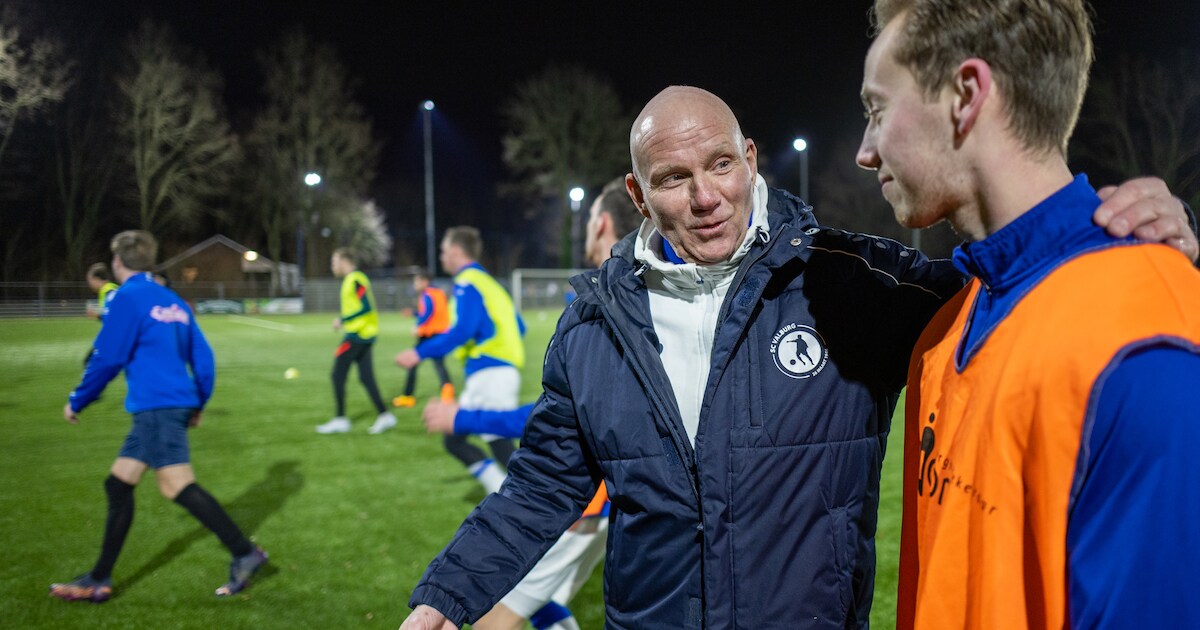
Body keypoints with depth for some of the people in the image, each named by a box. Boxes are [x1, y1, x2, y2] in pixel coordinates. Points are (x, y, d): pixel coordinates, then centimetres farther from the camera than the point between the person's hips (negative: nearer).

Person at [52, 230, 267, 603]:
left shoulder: (127, 298, -8)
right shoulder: (173, 301, 16)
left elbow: (107, 359, -9)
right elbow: (203, 356, 14)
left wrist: (77, 402, 3)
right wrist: (198, 404, 23)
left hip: (156, 407, -9)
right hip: (177, 404, 9)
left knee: (178, 487, -9)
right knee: (118, 484, 13)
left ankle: (245, 554, -7)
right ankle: (99, 581, 17)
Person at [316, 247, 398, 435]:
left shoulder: (355, 280, -14)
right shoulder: (352, 280, 16)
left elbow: (366, 307, -23)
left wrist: (343, 320, -19)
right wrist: (343, 320, 13)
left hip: (357, 335, -10)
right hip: (364, 335, 10)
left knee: (338, 375, -3)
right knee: (366, 377, 9)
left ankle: (340, 419, 2)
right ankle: (384, 416, 8)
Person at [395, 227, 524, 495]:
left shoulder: (467, 283, -8)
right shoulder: (487, 282, 20)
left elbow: (463, 330, -22)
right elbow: (517, 327, 20)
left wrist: (420, 353, -21)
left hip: (490, 374, -10)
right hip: (502, 370, 10)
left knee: (502, 447, -10)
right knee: (454, 439, 15)